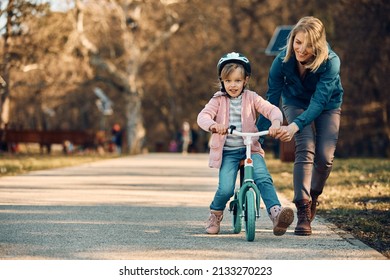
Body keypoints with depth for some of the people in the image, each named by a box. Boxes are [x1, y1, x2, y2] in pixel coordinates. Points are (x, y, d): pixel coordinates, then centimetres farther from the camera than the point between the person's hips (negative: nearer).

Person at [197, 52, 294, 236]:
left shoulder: (251, 98, 5)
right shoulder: (218, 100, 3)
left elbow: (272, 110, -7)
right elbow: (203, 117, -12)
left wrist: (276, 122, -31)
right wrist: (213, 125, -36)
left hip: (251, 149, 1)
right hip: (227, 152, -1)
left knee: (264, 179, -26)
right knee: (225, 189, -18)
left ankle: (276, 214, -37)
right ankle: (215, 216, 12)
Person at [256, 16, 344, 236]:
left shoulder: (331, 62, -33)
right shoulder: (283, 61, -28)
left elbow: (319, 101, -39)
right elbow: (272, 100, -21)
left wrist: (295, 126, -54)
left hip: (327, 106, 0)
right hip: (296, 104, 0)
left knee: (325, 156, -14)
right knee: (305, 149, -22)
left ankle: (314, 196, 17)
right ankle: (303, 211, -24)